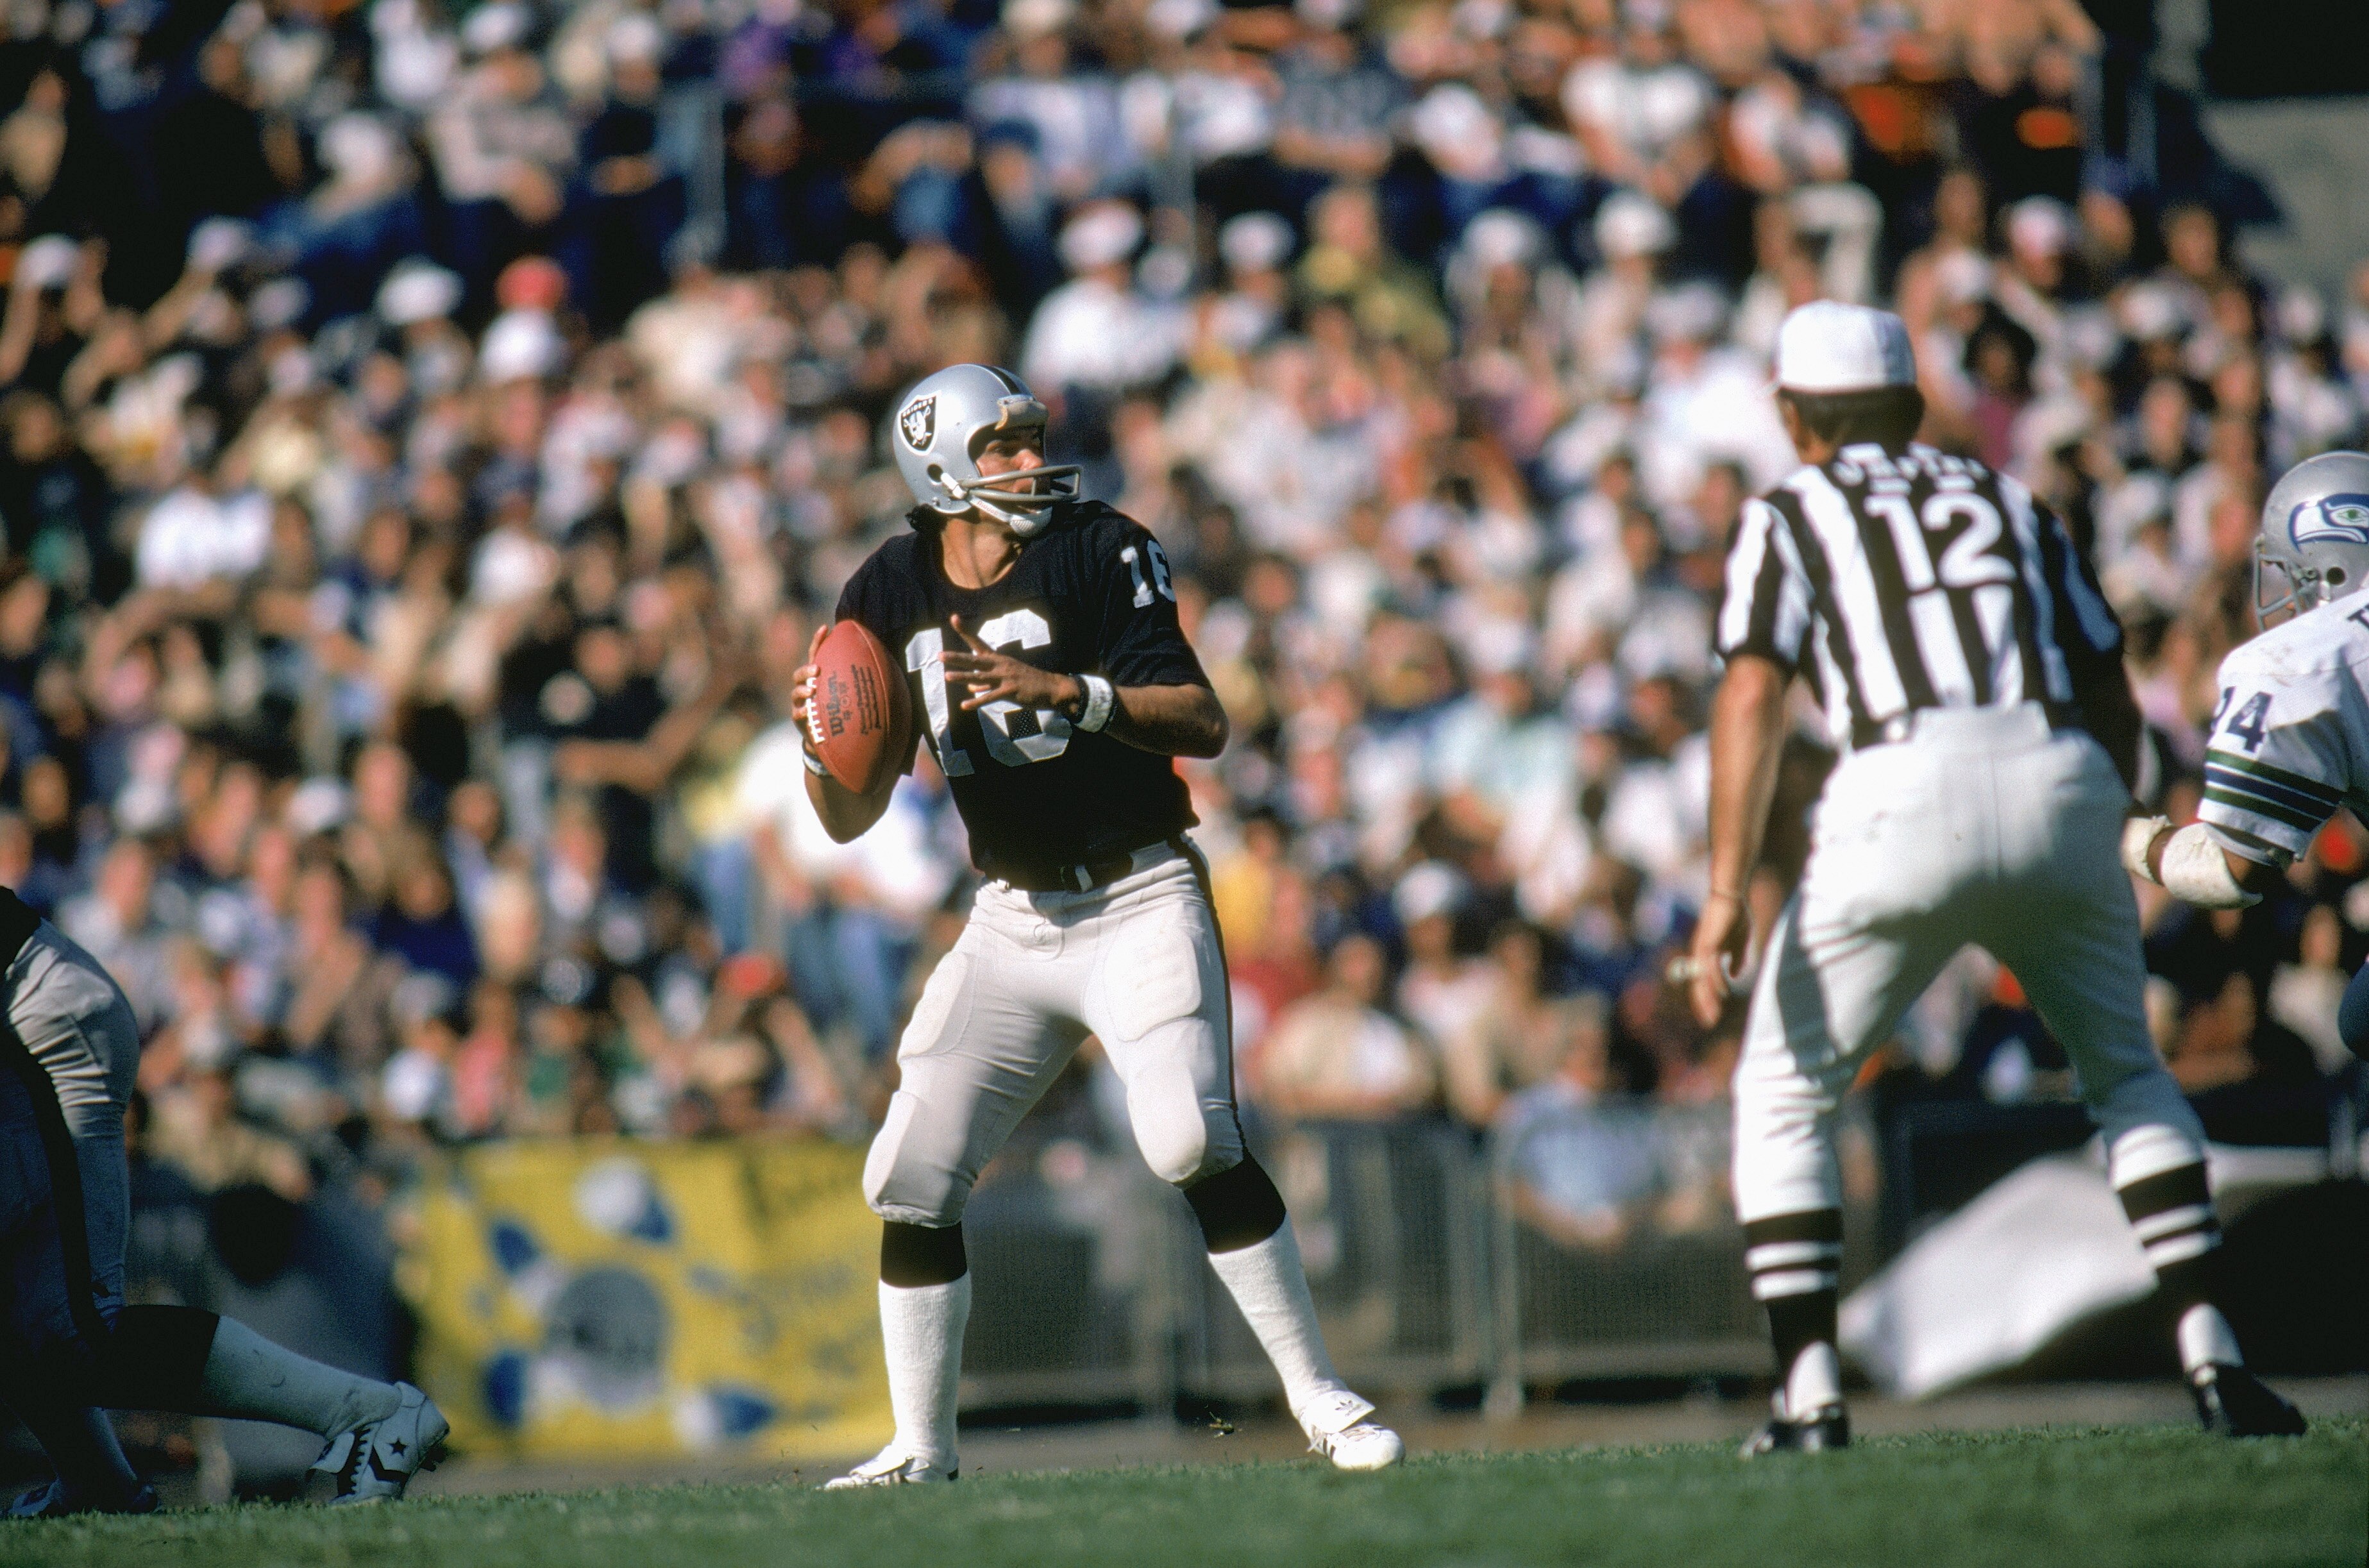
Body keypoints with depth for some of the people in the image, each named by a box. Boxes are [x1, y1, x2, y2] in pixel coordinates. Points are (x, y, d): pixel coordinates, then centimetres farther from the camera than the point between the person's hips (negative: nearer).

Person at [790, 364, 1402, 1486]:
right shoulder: (892, 595, 3)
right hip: (1011, 922, 5)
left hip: (1140, 900, -5)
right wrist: (823, 745, -15)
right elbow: (851, 817, 7)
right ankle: (921, 1450, 13)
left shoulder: (1099, 554, -9)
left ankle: (1320, 1403, -12)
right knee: (912, 1180, -1)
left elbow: (1203, 724, -18)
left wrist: (1066, 692, -30)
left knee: (1191, 1140, -23)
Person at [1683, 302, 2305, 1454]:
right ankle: (2211, 1361, 12)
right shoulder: (2012, 504, 27)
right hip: (2063, 788, 3)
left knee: (1784, 1096, 13)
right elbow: (2111, 696, 22)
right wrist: (2091, 862, 32)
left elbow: (1754, 693, -1)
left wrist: (1728, 892, -7)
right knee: (2128, 1074, 24)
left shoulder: (1792, 516, 15)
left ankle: (1811, 1391, 1)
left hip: (1912, 794, -3)